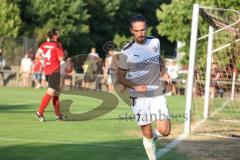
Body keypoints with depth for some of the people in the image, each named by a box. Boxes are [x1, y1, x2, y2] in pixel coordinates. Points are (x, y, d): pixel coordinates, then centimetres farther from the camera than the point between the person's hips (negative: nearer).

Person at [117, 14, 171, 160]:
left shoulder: (155, 42, 1)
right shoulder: (127, 52, -10)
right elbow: (120, 77, -3)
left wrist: (163, 73, 7)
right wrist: (135, 86, -20)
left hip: (158, 95, 2)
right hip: (139, 97, -2)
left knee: (165, 131, -8)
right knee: (148, 135, 2)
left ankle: (155, 134, 27)